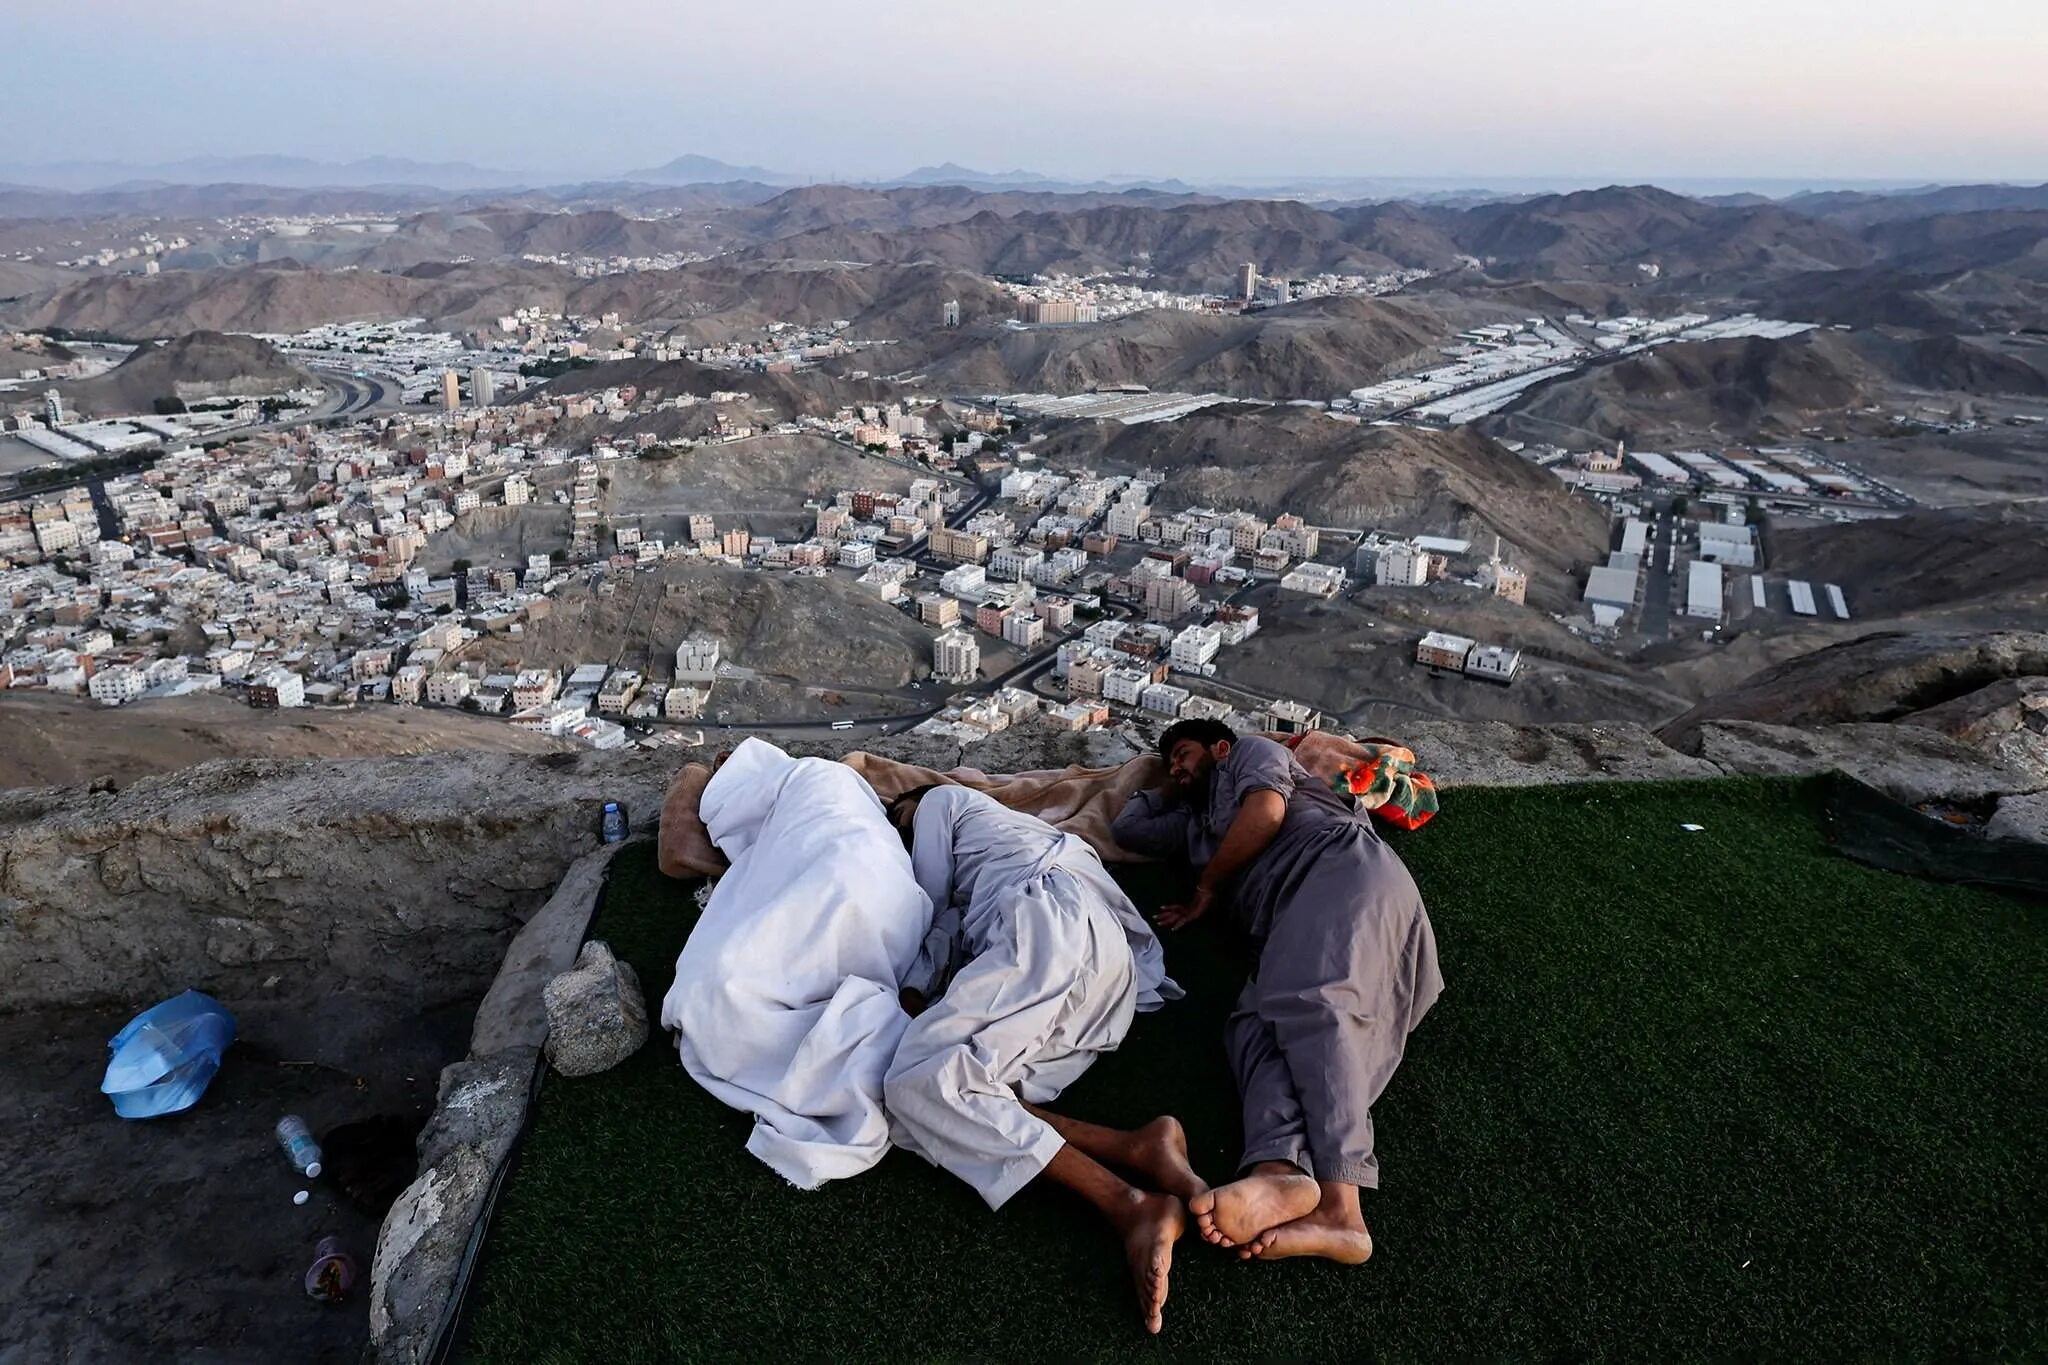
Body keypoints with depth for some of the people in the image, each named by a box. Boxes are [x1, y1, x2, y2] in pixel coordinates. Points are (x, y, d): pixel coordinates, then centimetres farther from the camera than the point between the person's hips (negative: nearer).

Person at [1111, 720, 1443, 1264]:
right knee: (1256, 1022, -24)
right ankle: (1279, 1173, -54)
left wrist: (1206, 888, 12)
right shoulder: (1196, 822, 44)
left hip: (1341, 868, -6)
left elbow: (1266, 811, 3)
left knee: (1310, 999, -33)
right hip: (1293, 928, 6)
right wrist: (1168, 788, 50)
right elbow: (1127, 829, 47)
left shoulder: (1253, 751, 23)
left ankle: (1338, 1204, -52)